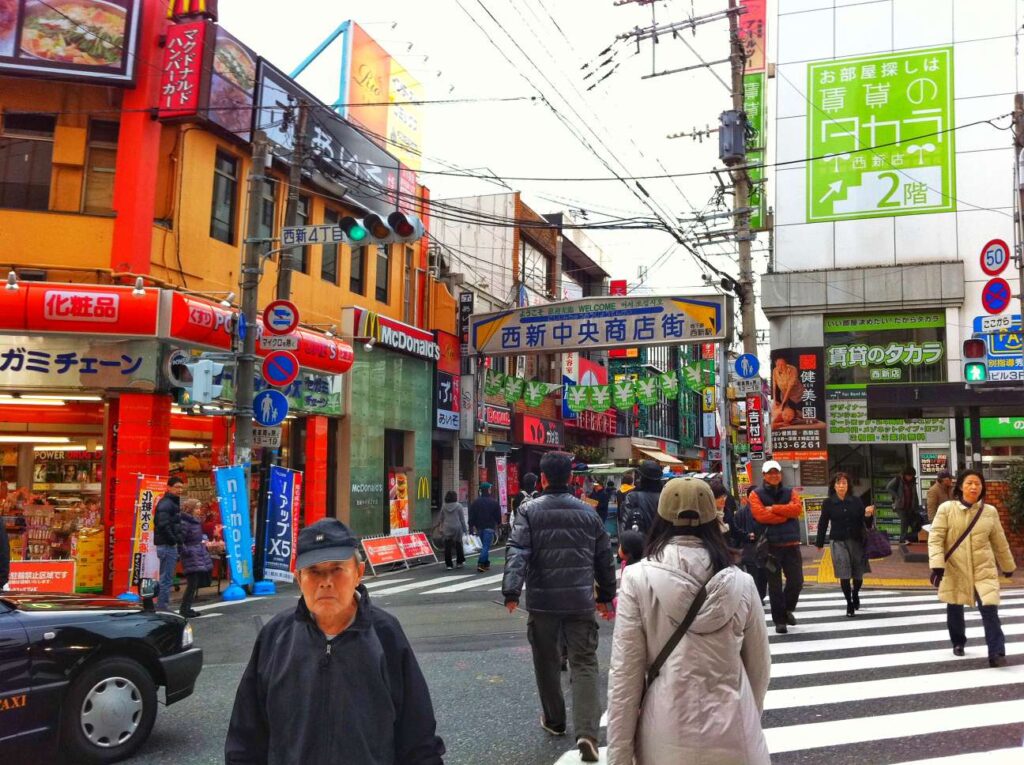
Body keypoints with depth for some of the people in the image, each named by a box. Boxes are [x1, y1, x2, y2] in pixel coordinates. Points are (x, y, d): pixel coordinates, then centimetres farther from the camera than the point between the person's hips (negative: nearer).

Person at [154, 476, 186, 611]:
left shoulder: (173, 503, 18)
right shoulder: (166, 503, -13)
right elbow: (163, 525, -24)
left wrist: (178, 538, 11)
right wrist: (173, 540, -18)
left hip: (170, 545, 10)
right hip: (167, 545, -10)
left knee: (166, 578, 15)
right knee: (167, 578, -6)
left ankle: (162, 607, 22)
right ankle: (162, 607, -1)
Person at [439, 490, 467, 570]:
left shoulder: (444, 506, 2)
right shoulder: (458, 506, -6)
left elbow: (441, 518, 8)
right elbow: (462, 518, -3)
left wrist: (442, 528, 19)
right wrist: (464, 529, 4)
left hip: (446, 528, 2)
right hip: (457, 527, -2)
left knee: (447, 547, 4)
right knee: (458, 545, 12)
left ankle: (448, 564, 4)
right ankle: (459, 562, 19)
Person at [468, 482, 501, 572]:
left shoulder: (475, 502, 5)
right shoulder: (494, 502, -4)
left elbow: (471, 515, 3)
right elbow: (498, 515, 2)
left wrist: (473, 526, 6)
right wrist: (498, 524, 18)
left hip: (479, 527, 4)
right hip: (490, 527, -4)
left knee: (484, 545, 17)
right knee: (486, 546, -8)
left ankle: (486, 563, 20)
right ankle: (480, 563, -21)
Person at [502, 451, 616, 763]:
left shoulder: (529, 511, -4)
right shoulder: (588, 512, 5)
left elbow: (517, 553, -17)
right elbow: (605, 558, 11)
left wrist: (511, 591, -21)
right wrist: (606, 596, 21)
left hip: (542, 600, -1)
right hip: (581, 601, 1)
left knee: (547, 661, 16)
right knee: (584, 664, 3)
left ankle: (554, 720, 30)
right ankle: (586, 732, -9)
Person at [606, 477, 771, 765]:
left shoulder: (638, 580, -10)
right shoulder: (741, 583, -3)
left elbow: (625, 674, -9)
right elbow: (760, 668, 7)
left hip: (667, 740, -1)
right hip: (733, 740, 2)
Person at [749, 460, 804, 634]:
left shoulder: (790, 493, 11)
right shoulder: (756, 494, 1)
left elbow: (797, 509, -9)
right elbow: (760, 515, -15)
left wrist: (774, 509, -14)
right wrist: (786, 515, -10)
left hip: (791, 544, 3)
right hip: (770, 546, -3)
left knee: (796, 580, 4)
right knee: (774, 585, 3)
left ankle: (788, 609, 30)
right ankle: (779, 620, 14)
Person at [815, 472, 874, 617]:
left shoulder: (856, 501, 2)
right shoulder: (828, 503, -2)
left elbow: (865, 522, 7)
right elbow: (823, 523, 2)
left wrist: (868, 515, -16)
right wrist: (819, 543, 6)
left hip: (856, 541, 2)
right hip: (838, 542, -2)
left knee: (858, 574, 10)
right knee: (844, 575, -6)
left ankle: (855, 594, 41)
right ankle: (849, 604, 11)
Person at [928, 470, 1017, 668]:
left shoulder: (990, 512, 1)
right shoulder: (946, 508, -8)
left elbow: (999, 542, 14)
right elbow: (935, 537, -11)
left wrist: (1008, 566, 23)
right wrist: (937, 565, -21)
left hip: (984, 569, 1)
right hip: (954, 569, -1)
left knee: (990, 609, -13)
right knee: (955, 610, 13)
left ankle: (996, 653, -5)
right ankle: (958, 643, 36)